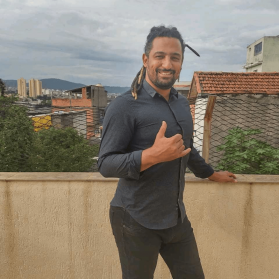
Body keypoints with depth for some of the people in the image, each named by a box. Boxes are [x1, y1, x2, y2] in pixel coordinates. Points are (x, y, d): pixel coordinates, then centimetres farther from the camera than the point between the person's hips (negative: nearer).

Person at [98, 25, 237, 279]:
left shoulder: (181, 104, 7)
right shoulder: (124, 106, -16)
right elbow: (106, 164, -18)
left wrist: (211, 174, 31)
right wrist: (152, 155, -32)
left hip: (176, 217, 7)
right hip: (136, 220, -6)